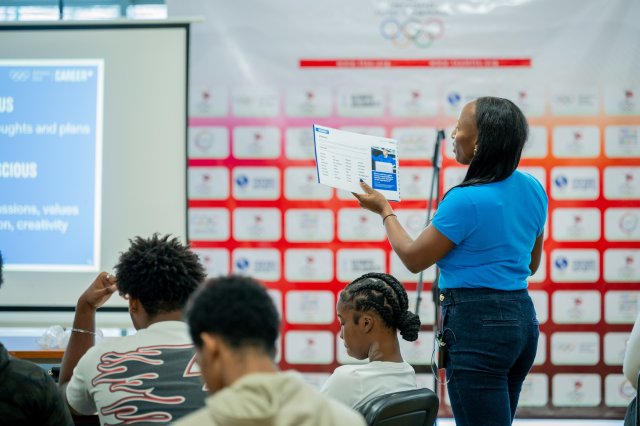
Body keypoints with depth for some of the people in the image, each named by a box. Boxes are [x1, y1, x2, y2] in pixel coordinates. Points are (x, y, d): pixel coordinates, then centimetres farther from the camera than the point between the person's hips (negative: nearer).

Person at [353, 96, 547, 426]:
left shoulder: (466, 200, -18)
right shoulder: (532, 189, 6)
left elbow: (413, 258, -5)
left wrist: (385, 211, 8)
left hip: (477, 325, -9)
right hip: (522, 317, 9)